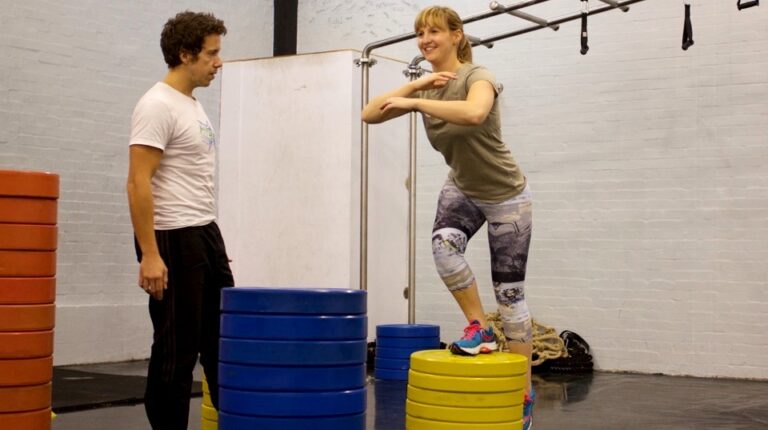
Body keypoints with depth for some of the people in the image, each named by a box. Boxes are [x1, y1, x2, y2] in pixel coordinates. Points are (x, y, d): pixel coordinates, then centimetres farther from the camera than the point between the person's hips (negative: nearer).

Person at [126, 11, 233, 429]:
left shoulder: (194, 107, 15)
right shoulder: (158, 106, -17)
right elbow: (139, 183, -23)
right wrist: (150, 255, -26)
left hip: (205, 234, 11)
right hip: (174, 240, -11)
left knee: (221, 339, 17)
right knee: (176, 348, -2)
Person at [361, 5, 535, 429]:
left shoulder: (477, 77, -25)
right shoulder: (424, 87, -6)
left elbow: (473, 113, -49)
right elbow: (369, 114, -16)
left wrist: (414, 103, -43)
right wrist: (416, 85, -25)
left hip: (505, 195, -5)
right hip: (462, 188, 5)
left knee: (508, 291, -1)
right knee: (444, 244, -27)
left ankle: (525, 393, 13)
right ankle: (478, 329, -6)